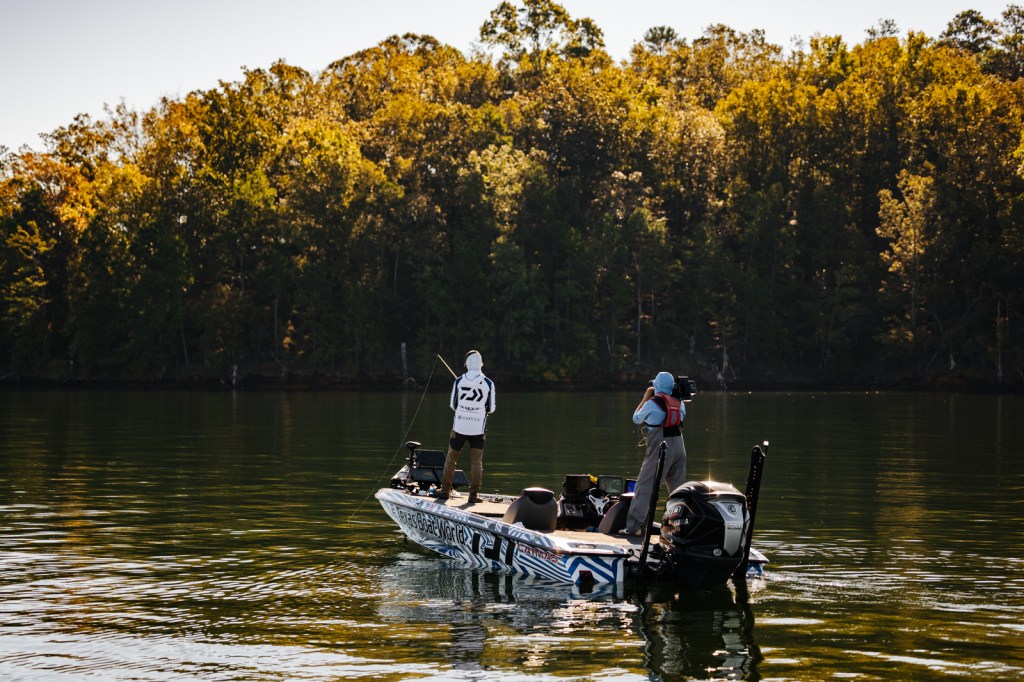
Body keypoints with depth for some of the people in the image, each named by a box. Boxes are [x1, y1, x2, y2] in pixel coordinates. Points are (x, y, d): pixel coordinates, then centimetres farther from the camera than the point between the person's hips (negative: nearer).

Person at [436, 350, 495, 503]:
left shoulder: (459, 381, -4)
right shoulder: (488, 383, -6)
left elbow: (453, 405, 4)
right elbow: (491, 409, 1)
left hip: (459, 427, 1)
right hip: (478, 429, -1)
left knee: (451, 458, 13)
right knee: (476, 462, 4)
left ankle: (445, 490, 17)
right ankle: (473, 494, 2)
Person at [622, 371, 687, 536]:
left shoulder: (652, 403, -6)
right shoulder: (679, 403, 8)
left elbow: (636, 418, 9)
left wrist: (645, 398, 19)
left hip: (660, 448, -6)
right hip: (679, 446, 6)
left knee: (644, 486, -5)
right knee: (678, 487, 15)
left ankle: (634, 525, -10)